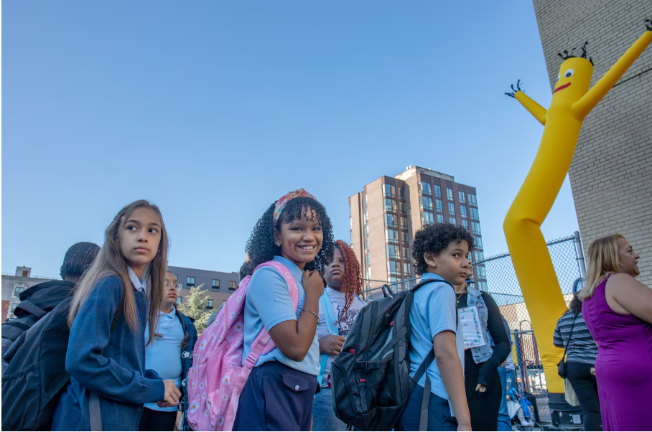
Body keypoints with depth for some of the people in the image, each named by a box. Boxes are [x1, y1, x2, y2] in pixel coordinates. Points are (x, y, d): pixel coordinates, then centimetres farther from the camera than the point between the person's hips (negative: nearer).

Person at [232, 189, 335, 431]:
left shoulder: (304, 280, 12)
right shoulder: (269, 276, -15)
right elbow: (295, 347, -23)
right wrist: (313, 296, -12)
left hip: (301, 392, 9)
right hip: (273, 390, -9)